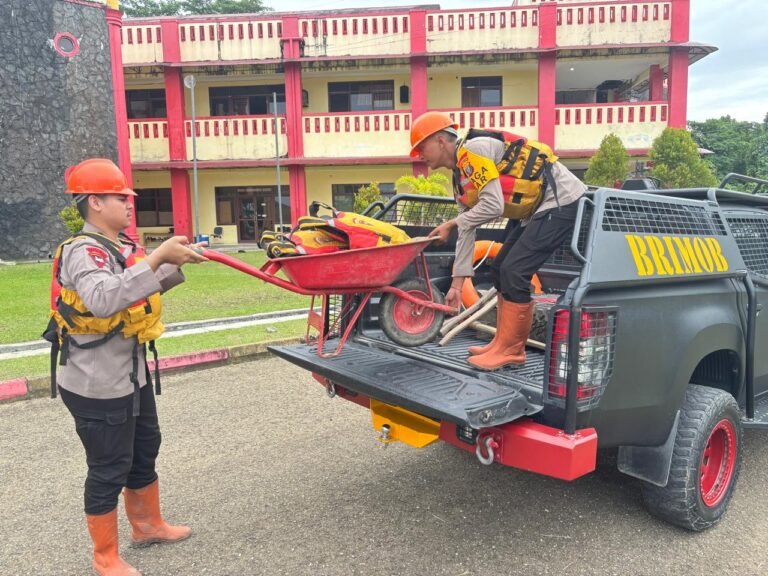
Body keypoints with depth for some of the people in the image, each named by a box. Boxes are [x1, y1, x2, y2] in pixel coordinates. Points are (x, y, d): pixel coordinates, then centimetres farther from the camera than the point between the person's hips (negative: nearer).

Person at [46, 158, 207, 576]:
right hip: (97, 385, -9)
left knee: (145, 451, 23)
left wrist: (177, 264, 6)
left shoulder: (123, 246, 6)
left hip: (132, 374, 10)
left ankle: (148, 525, 44)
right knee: (108, 469, 5)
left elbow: (145, 289, 22)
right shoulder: (82, 251, -21)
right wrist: (157, 257, -43)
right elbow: (103, 299, -41)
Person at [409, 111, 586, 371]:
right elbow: (467, 231, 12)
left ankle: (510, 351, 0)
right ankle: (504, 343, 19)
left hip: (562, 201, -10)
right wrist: (457, 284, 11)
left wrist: (451, 223, -14)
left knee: (514, 272, -14)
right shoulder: (460, 177, 11)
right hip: (536, 209, 10)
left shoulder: (474, 151, -19)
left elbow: (493, 206, -27)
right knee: (501, 269, 11)